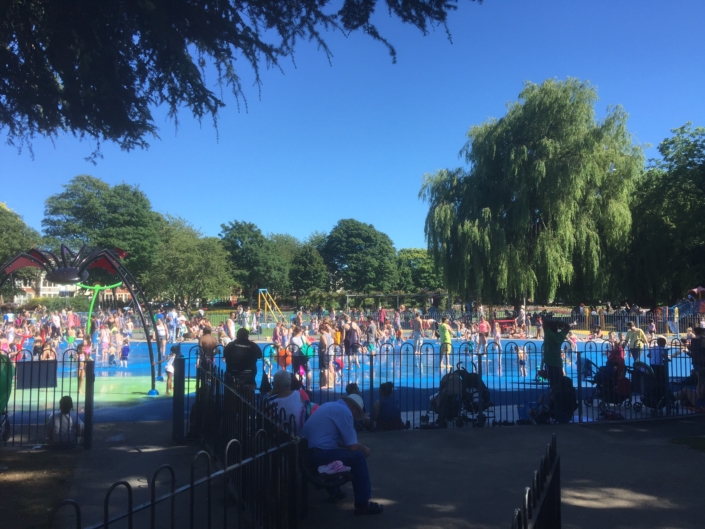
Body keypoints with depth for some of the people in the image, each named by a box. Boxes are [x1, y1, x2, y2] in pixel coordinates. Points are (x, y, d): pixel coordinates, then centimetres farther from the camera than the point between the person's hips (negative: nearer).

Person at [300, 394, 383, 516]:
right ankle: (362, 504, 4)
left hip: (305, 451, 10)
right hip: (318, 455, -10)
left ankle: (333, 489, 41)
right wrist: (364, 449, 12)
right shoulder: (345, 411, -9)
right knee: (358, 457, -2)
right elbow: (352, 446, -8)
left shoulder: (330, 406, 20)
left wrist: (360, 446, 27)